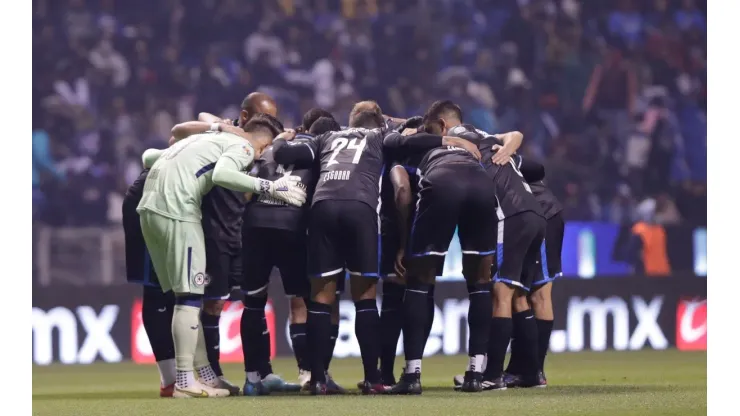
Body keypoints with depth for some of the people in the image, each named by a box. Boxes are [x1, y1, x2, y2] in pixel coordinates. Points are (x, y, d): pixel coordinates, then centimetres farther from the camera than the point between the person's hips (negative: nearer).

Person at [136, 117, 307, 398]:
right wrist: (269, 188, -17)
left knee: (181, 292, 13)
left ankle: (205, 376, 16)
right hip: (176, 210, -9)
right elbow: (221, 174, -20)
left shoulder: (206, 138, 27)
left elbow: (148, 156, 27)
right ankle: (185, 382, -7)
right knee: (189, 294, -4)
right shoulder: (243, 148, 3)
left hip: (149, 207, 9)